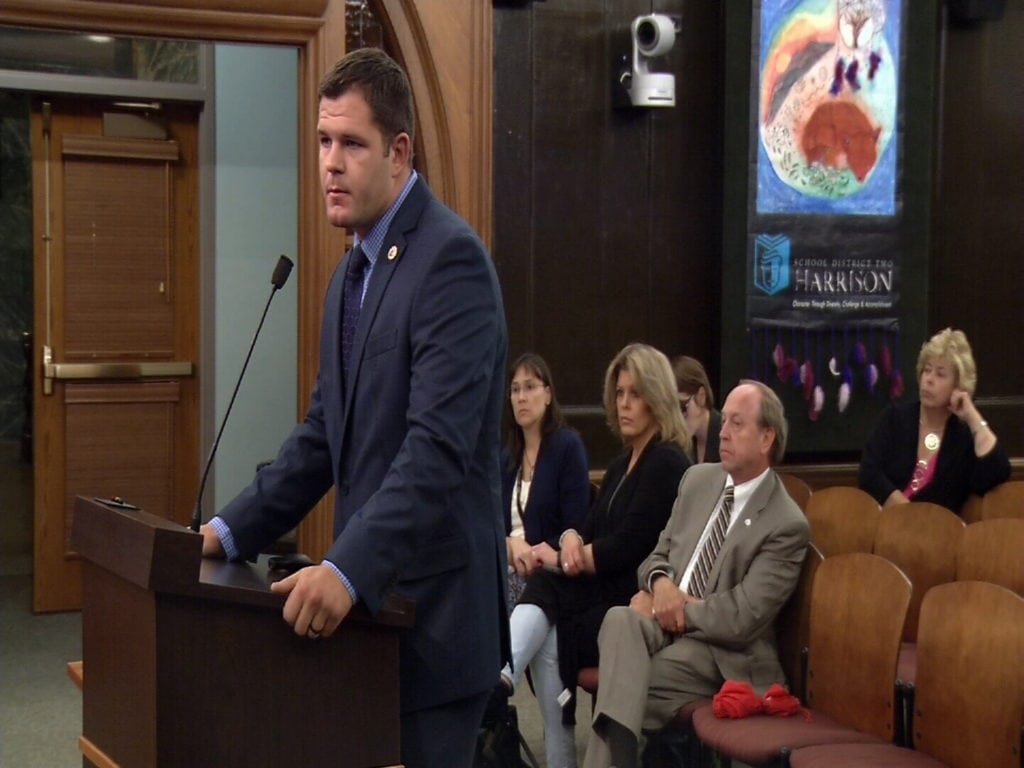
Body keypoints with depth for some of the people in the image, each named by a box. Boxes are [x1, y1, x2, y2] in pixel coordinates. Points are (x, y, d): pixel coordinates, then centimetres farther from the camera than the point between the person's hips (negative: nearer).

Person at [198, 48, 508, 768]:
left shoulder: (451, 256, -15)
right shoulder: (354, 271, 14)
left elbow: (439, 446, -24)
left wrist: (348, 569, -31)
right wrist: (233, 530, 10)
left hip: (434, 607, -8)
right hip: (370, 599, 8)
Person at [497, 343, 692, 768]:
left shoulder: (667, 463, -8)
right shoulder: (621, 465, 20)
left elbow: (629, 546, -15)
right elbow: (594, 531, 15)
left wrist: (578, 557, -8)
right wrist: (570, 538, -7)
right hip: (607, 591, 7)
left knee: (550, 638, -23)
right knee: (542, 588, -21)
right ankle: (498, 678, -35)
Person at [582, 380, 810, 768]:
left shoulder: (787, 525, -9)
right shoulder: (698, 479, 12)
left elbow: (740, 620, -15)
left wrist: (675, 608, -9)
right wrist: (661, 584, -7)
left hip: (721, 652, -5)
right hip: (664, 623, 5)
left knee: (622, 690, -31)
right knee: (620, 620, -32)